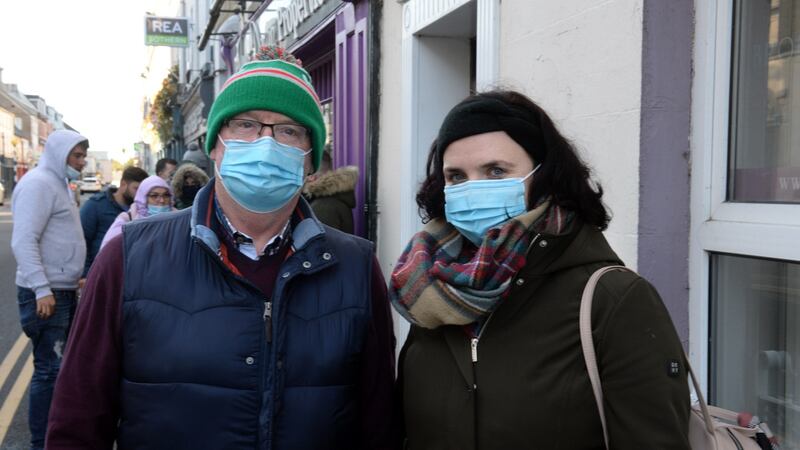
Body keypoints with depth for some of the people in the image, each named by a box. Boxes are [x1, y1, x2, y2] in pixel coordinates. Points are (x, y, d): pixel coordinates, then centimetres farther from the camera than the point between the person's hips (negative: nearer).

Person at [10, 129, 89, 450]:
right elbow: (24, 241, -21)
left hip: (62, 291, 10)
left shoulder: (59, 183, 17)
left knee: (64, 363, 17)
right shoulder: (38, 183, -14)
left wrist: (73, 277, 22)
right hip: (46, 294, -10)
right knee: (50, 370, -6)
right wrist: (42, 290, -24)